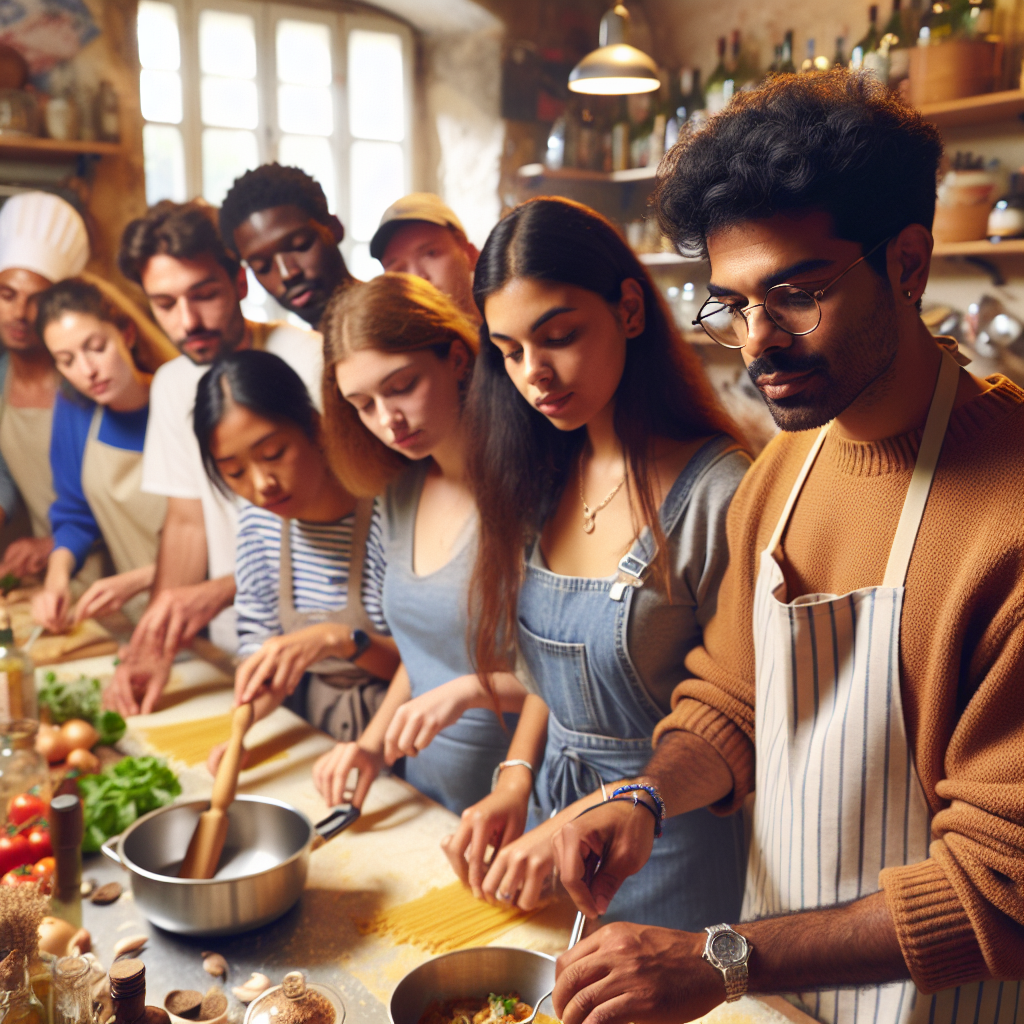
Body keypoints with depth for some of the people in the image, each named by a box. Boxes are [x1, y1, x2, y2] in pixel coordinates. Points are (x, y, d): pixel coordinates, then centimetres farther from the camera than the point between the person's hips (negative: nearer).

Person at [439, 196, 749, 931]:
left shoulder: (716, 494, -23)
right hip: (551, 813, 6)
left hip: (667, 837, -6)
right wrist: (516, 784, -3)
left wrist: (585, 818, -18)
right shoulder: (547, 476, -1)